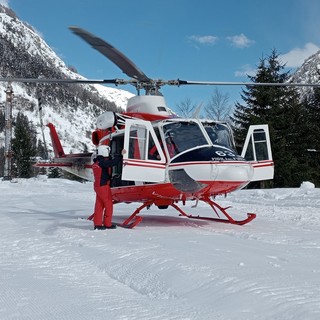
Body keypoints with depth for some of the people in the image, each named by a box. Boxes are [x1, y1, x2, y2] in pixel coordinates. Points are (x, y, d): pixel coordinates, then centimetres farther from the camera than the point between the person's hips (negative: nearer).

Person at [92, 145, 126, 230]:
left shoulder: (96, 162, 13)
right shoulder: (102, 162, -17)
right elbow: (112, 162, -30)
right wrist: (121, 155, -27)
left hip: (97, 185, 9)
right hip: (104, 186, -9)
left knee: (99, 205, 10)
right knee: (108, 205, 2)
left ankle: (97, 224, 10)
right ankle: (107, 224, 7)